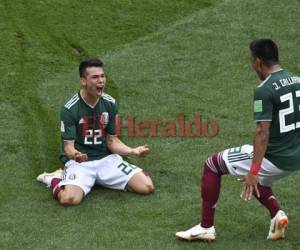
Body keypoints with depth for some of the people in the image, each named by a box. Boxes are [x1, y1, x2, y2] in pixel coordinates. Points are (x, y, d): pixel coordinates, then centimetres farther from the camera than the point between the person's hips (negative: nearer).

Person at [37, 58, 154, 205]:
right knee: (70, 198, -36)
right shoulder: (70, 109, -14)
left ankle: (98, 180, 10)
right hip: (79, 161, -5)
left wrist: (133, 151, -10)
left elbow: (112, 141, 8)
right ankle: (55, 179, 2)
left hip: (106, 158, 6)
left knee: (147, 187, -10)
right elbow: (68, 146, -15)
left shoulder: (110, 104, 2)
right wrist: (74, 154, -40)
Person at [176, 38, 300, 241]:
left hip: (274, 159, -8)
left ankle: (206, 228, 10)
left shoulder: (264, 90, -17)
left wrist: (254, 171, -23)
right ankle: (277, 214, 10)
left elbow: (263, 132, -23)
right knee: (256, 179, 36)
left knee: (212, 165, 9)